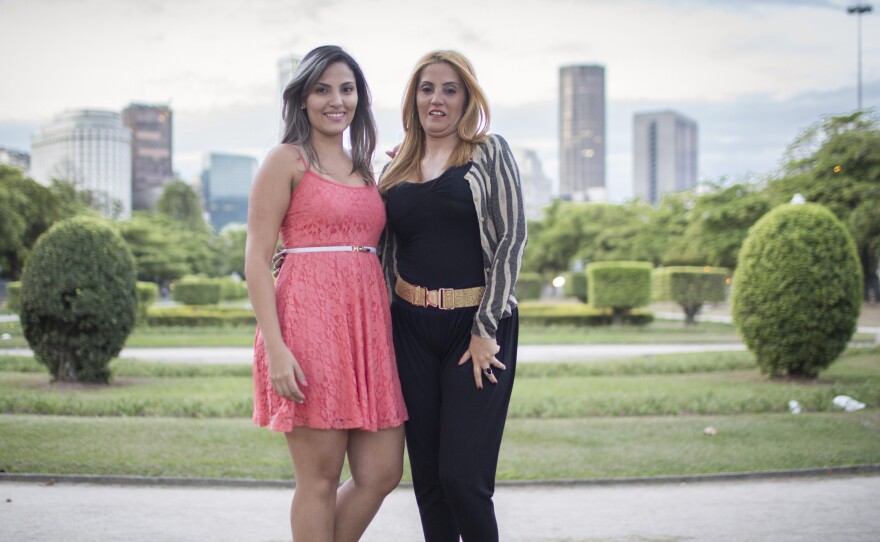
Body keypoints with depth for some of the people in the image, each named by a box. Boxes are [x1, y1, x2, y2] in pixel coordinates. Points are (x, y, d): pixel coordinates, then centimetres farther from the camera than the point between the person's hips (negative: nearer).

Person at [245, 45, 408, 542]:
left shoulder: (365, 169, 19)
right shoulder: (287, 160, -1)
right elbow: (257, 259, -7)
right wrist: (275, 347, -16)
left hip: (367, 323, 7)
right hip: (310, 321, -6)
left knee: (383, 472, 5)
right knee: (320, 478, -1)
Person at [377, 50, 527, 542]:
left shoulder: (489, 153, 2)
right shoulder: (398, 167, 14)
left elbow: (512, 238, -6)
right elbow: (385, 250, 17)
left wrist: (486, 330, -12)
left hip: (477, 325, -4)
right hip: (412, 330, 4)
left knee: (463, 476, -9)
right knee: (427, 477, 7)